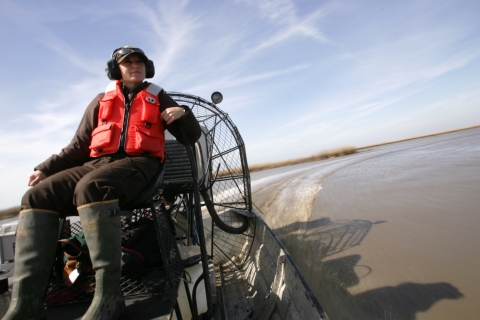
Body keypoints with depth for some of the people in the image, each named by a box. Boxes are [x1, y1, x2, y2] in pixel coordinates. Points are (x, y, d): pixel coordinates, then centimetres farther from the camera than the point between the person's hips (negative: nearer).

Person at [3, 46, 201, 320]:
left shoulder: (158, 98, 18)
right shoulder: (101, 101, 25)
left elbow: (192, 137, 14)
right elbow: (78, 146, 21)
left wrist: (183, 113, -6)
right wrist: (46, 168, 5)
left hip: (138, 163, -4)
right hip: (95, 163, 5)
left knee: (91, 187, -35)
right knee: (38, 196, -19)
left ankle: (108, 297, -32)